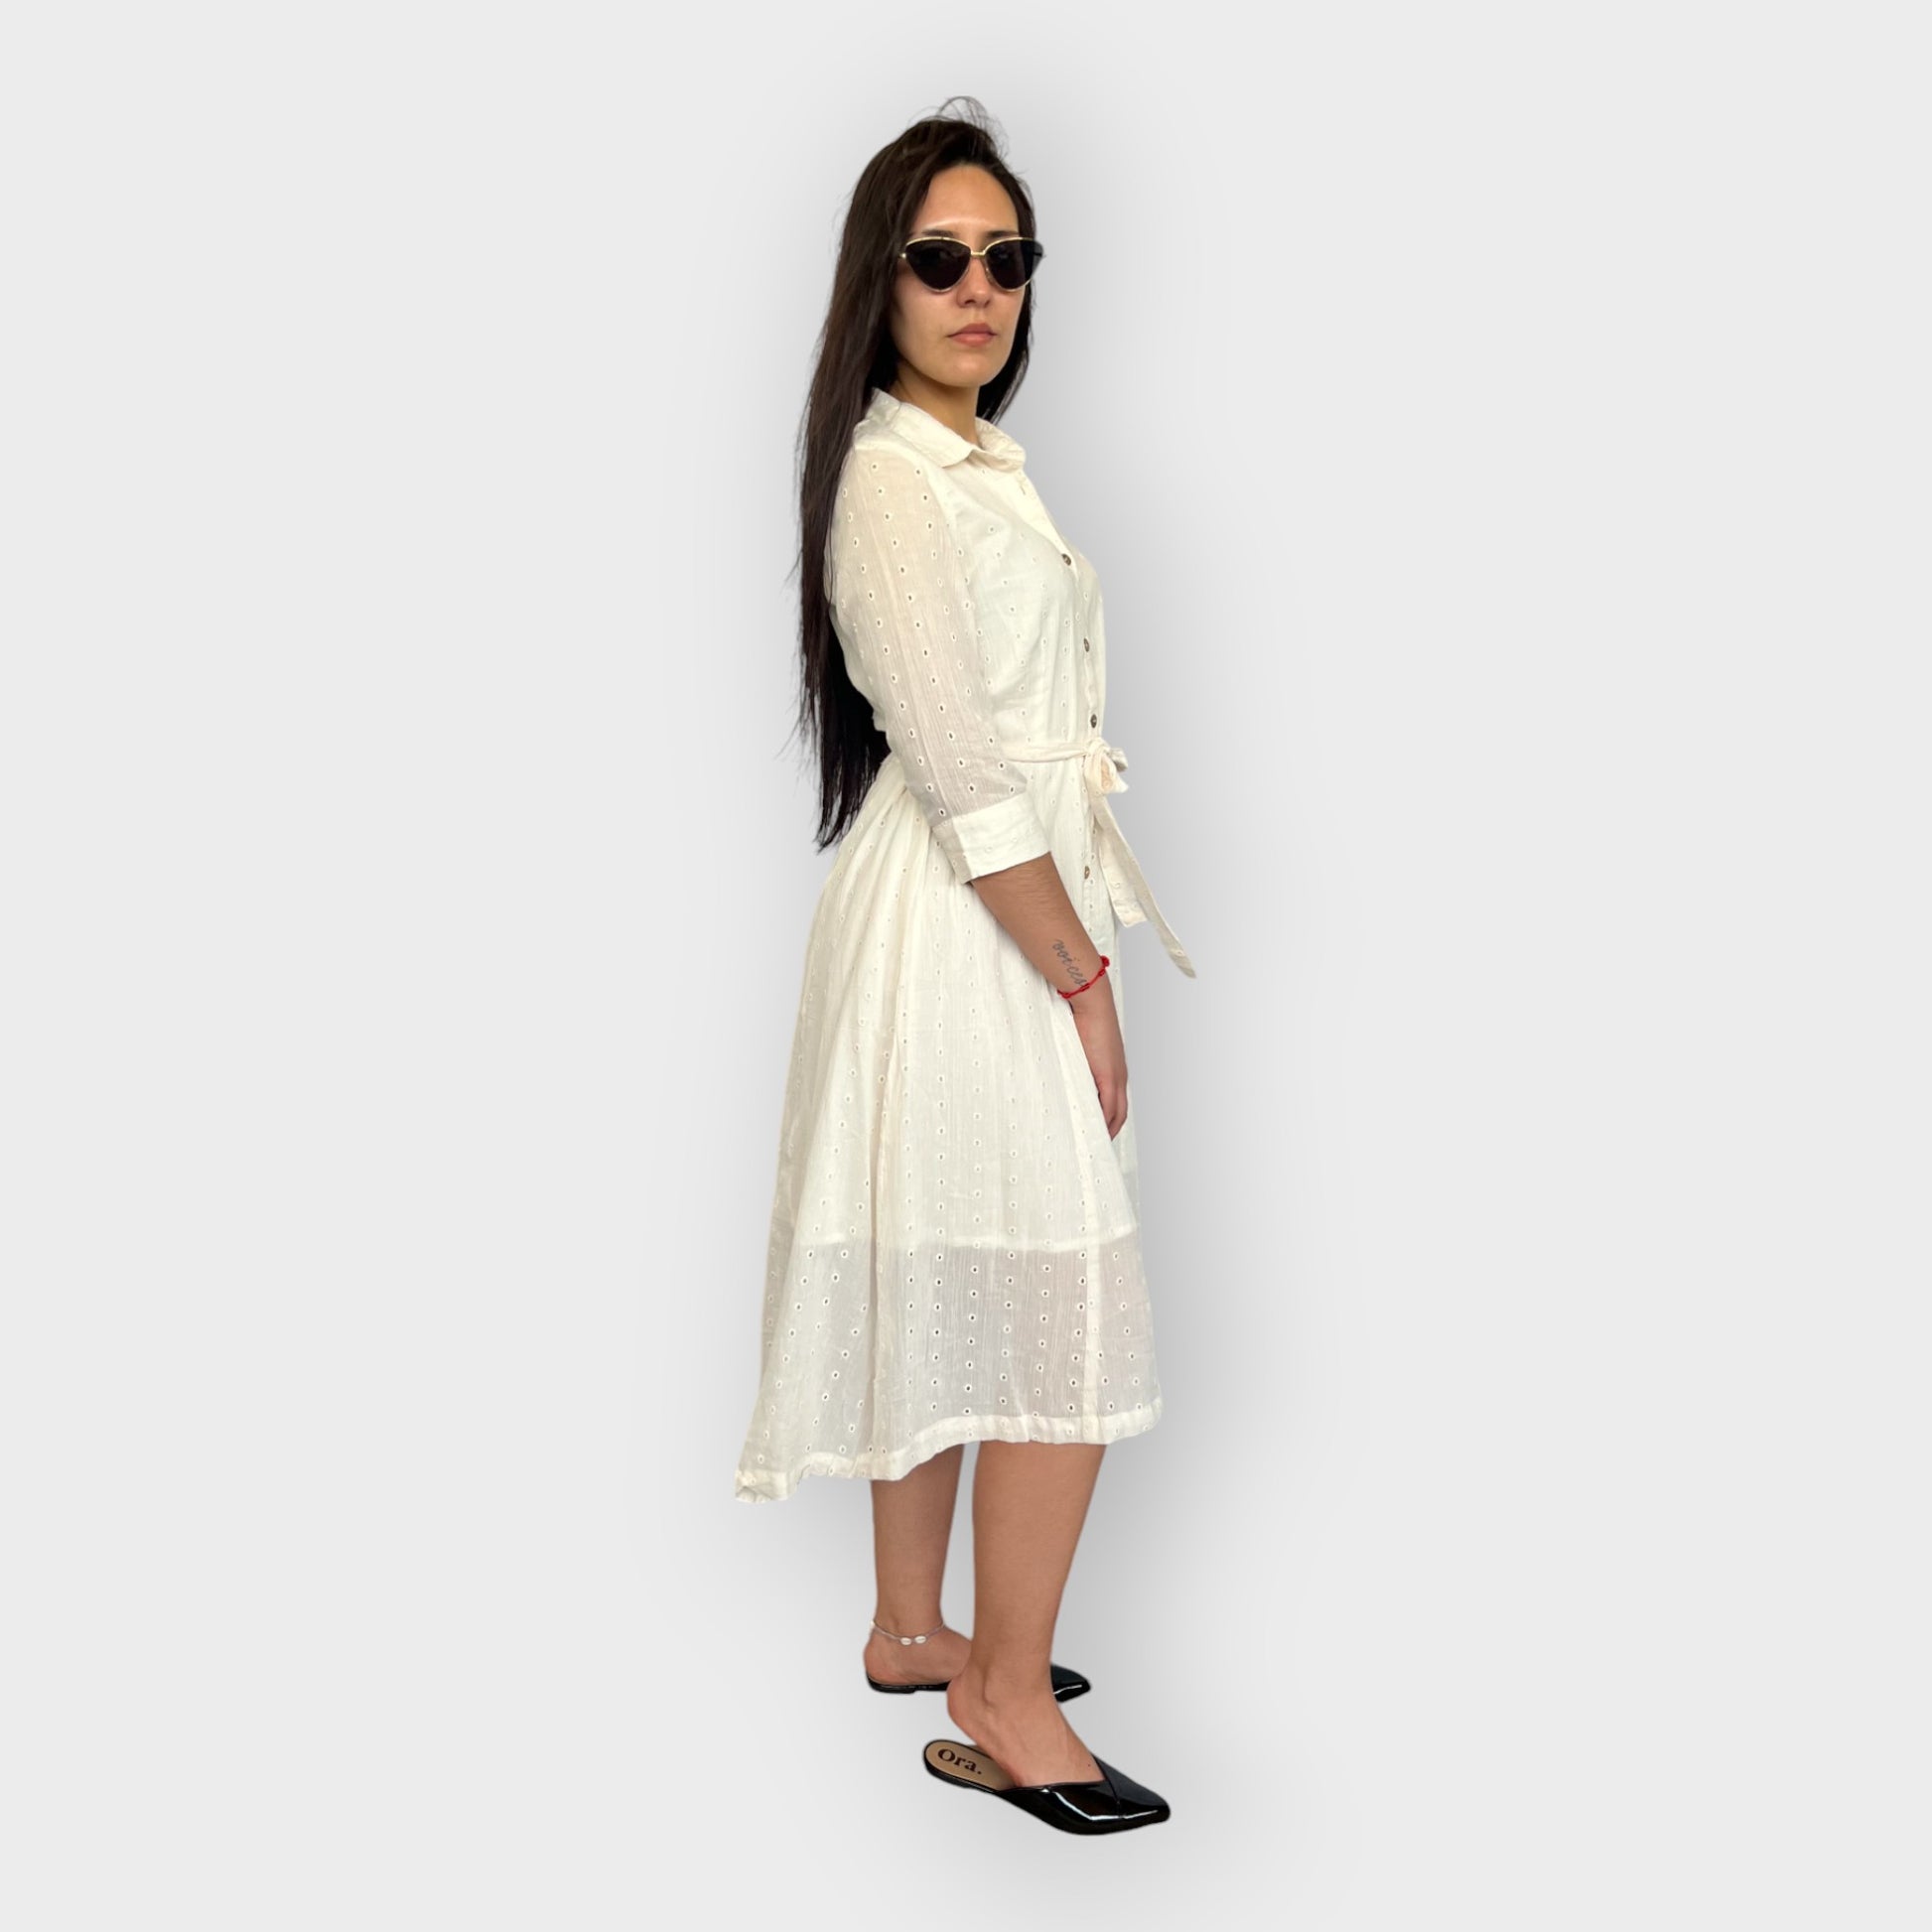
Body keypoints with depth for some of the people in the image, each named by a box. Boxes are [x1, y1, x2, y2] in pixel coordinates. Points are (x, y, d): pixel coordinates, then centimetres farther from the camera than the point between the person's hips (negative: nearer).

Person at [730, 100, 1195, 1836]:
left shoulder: (973, 457, 17)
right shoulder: (896, 477, -15)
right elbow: (966, 776, -20)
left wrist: (1082, 949, 15)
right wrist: (1084, 981, -15)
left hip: (1003, 910, 10)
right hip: (974, 927, -10)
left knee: (947, 1290, 16)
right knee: (1073, 1308, -6)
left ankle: (913, 1630, 30)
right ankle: (1006, 1707, 6)